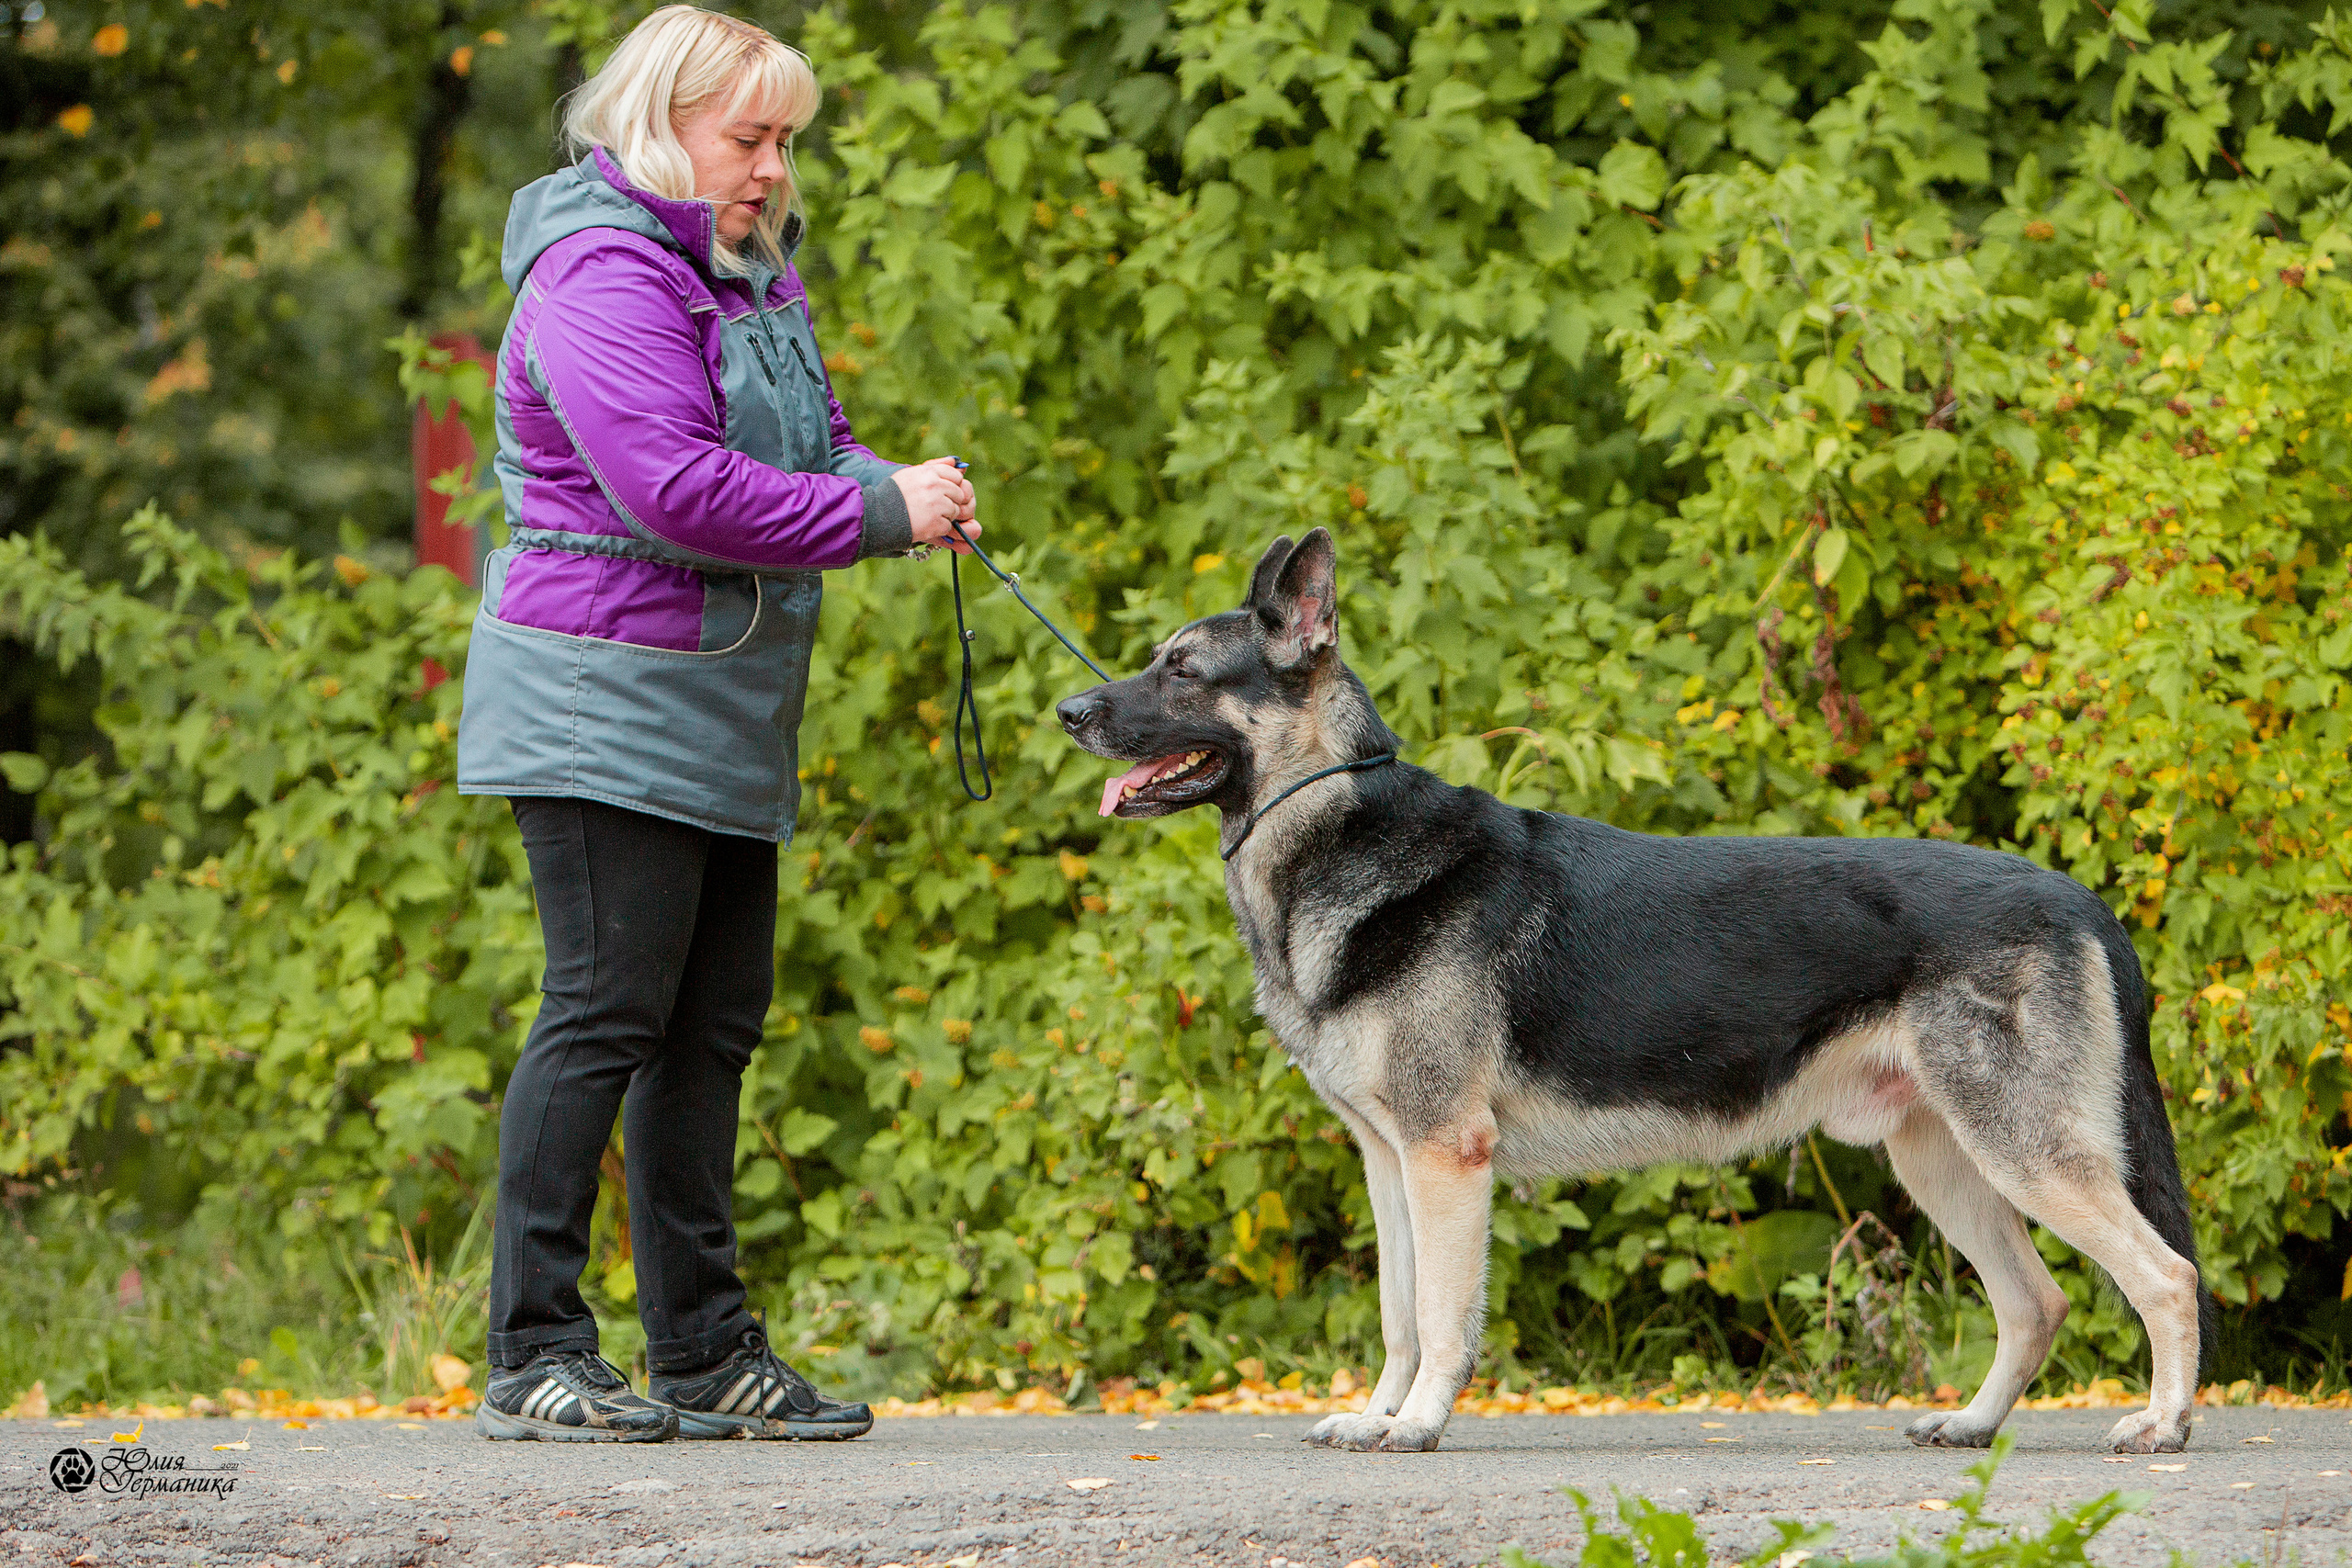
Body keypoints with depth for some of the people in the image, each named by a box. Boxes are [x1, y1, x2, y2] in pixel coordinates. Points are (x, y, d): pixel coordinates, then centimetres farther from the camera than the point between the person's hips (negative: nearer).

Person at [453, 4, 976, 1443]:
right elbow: (676, 487, -24)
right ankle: (534, 1356, -6)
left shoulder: (748, 273, 16)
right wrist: (879, 512, -18)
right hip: (609, 701, -10)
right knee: (610, 1011, -10)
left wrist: (898, 486, -1)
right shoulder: (604, 277, -14)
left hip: (725, 718, 10)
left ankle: (708, 1352, 14)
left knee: (716, 1022, 10)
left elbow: (812, 440, 23)